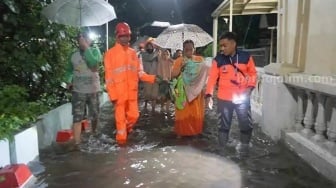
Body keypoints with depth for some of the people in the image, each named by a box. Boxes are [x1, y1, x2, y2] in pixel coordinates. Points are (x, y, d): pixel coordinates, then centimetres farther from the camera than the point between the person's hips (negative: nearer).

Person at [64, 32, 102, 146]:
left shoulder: (95, 51, -2)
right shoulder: (74, 55, 3)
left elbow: (93, 63, -25)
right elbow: (69, 70, 19)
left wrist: (86, 47, -21)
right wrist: (68, 81, 7)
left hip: (93, 90, 0)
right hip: (78, 91, 1)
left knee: (94, 116, 13)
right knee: (77, 118, -6)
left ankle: (93, 135, 38)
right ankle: (77, 143, -3)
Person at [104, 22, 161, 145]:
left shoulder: (133, 53, 9)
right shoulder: (111, 53, -4)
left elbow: (139, 72, 10)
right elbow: (109, 76, -7)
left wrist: (152, 78, -5)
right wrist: (112, 94, -12)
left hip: (132, 92, 4)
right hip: (119, 92, -4)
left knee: (134, 115, 9)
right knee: (120, 117, 4)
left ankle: (127, 129, 38)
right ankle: (121, 138, 23)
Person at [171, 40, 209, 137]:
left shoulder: (200, 59, 5)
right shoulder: (179, 60, 1)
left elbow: (205, 73, 6)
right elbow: (173, 75, -5)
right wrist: (181, 66, -18)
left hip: (196, 91, 2)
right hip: (183, 92, -1)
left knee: (196, 113, 7)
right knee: (183, 113, 2)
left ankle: (195, 132, 22)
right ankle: (181, 132, 16)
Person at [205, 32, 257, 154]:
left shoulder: (246, 57, -3)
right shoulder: (218, 59, -6)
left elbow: (252, 73, 7)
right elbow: (212, 77, -6)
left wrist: (250, 87, -8)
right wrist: (209, 94, -13)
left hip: (242, 98, 1)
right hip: (224, 98, -1)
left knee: (246, 123, 12)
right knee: (223, 124, 10)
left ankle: (244, 144, 34)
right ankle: (222, 147, 26)